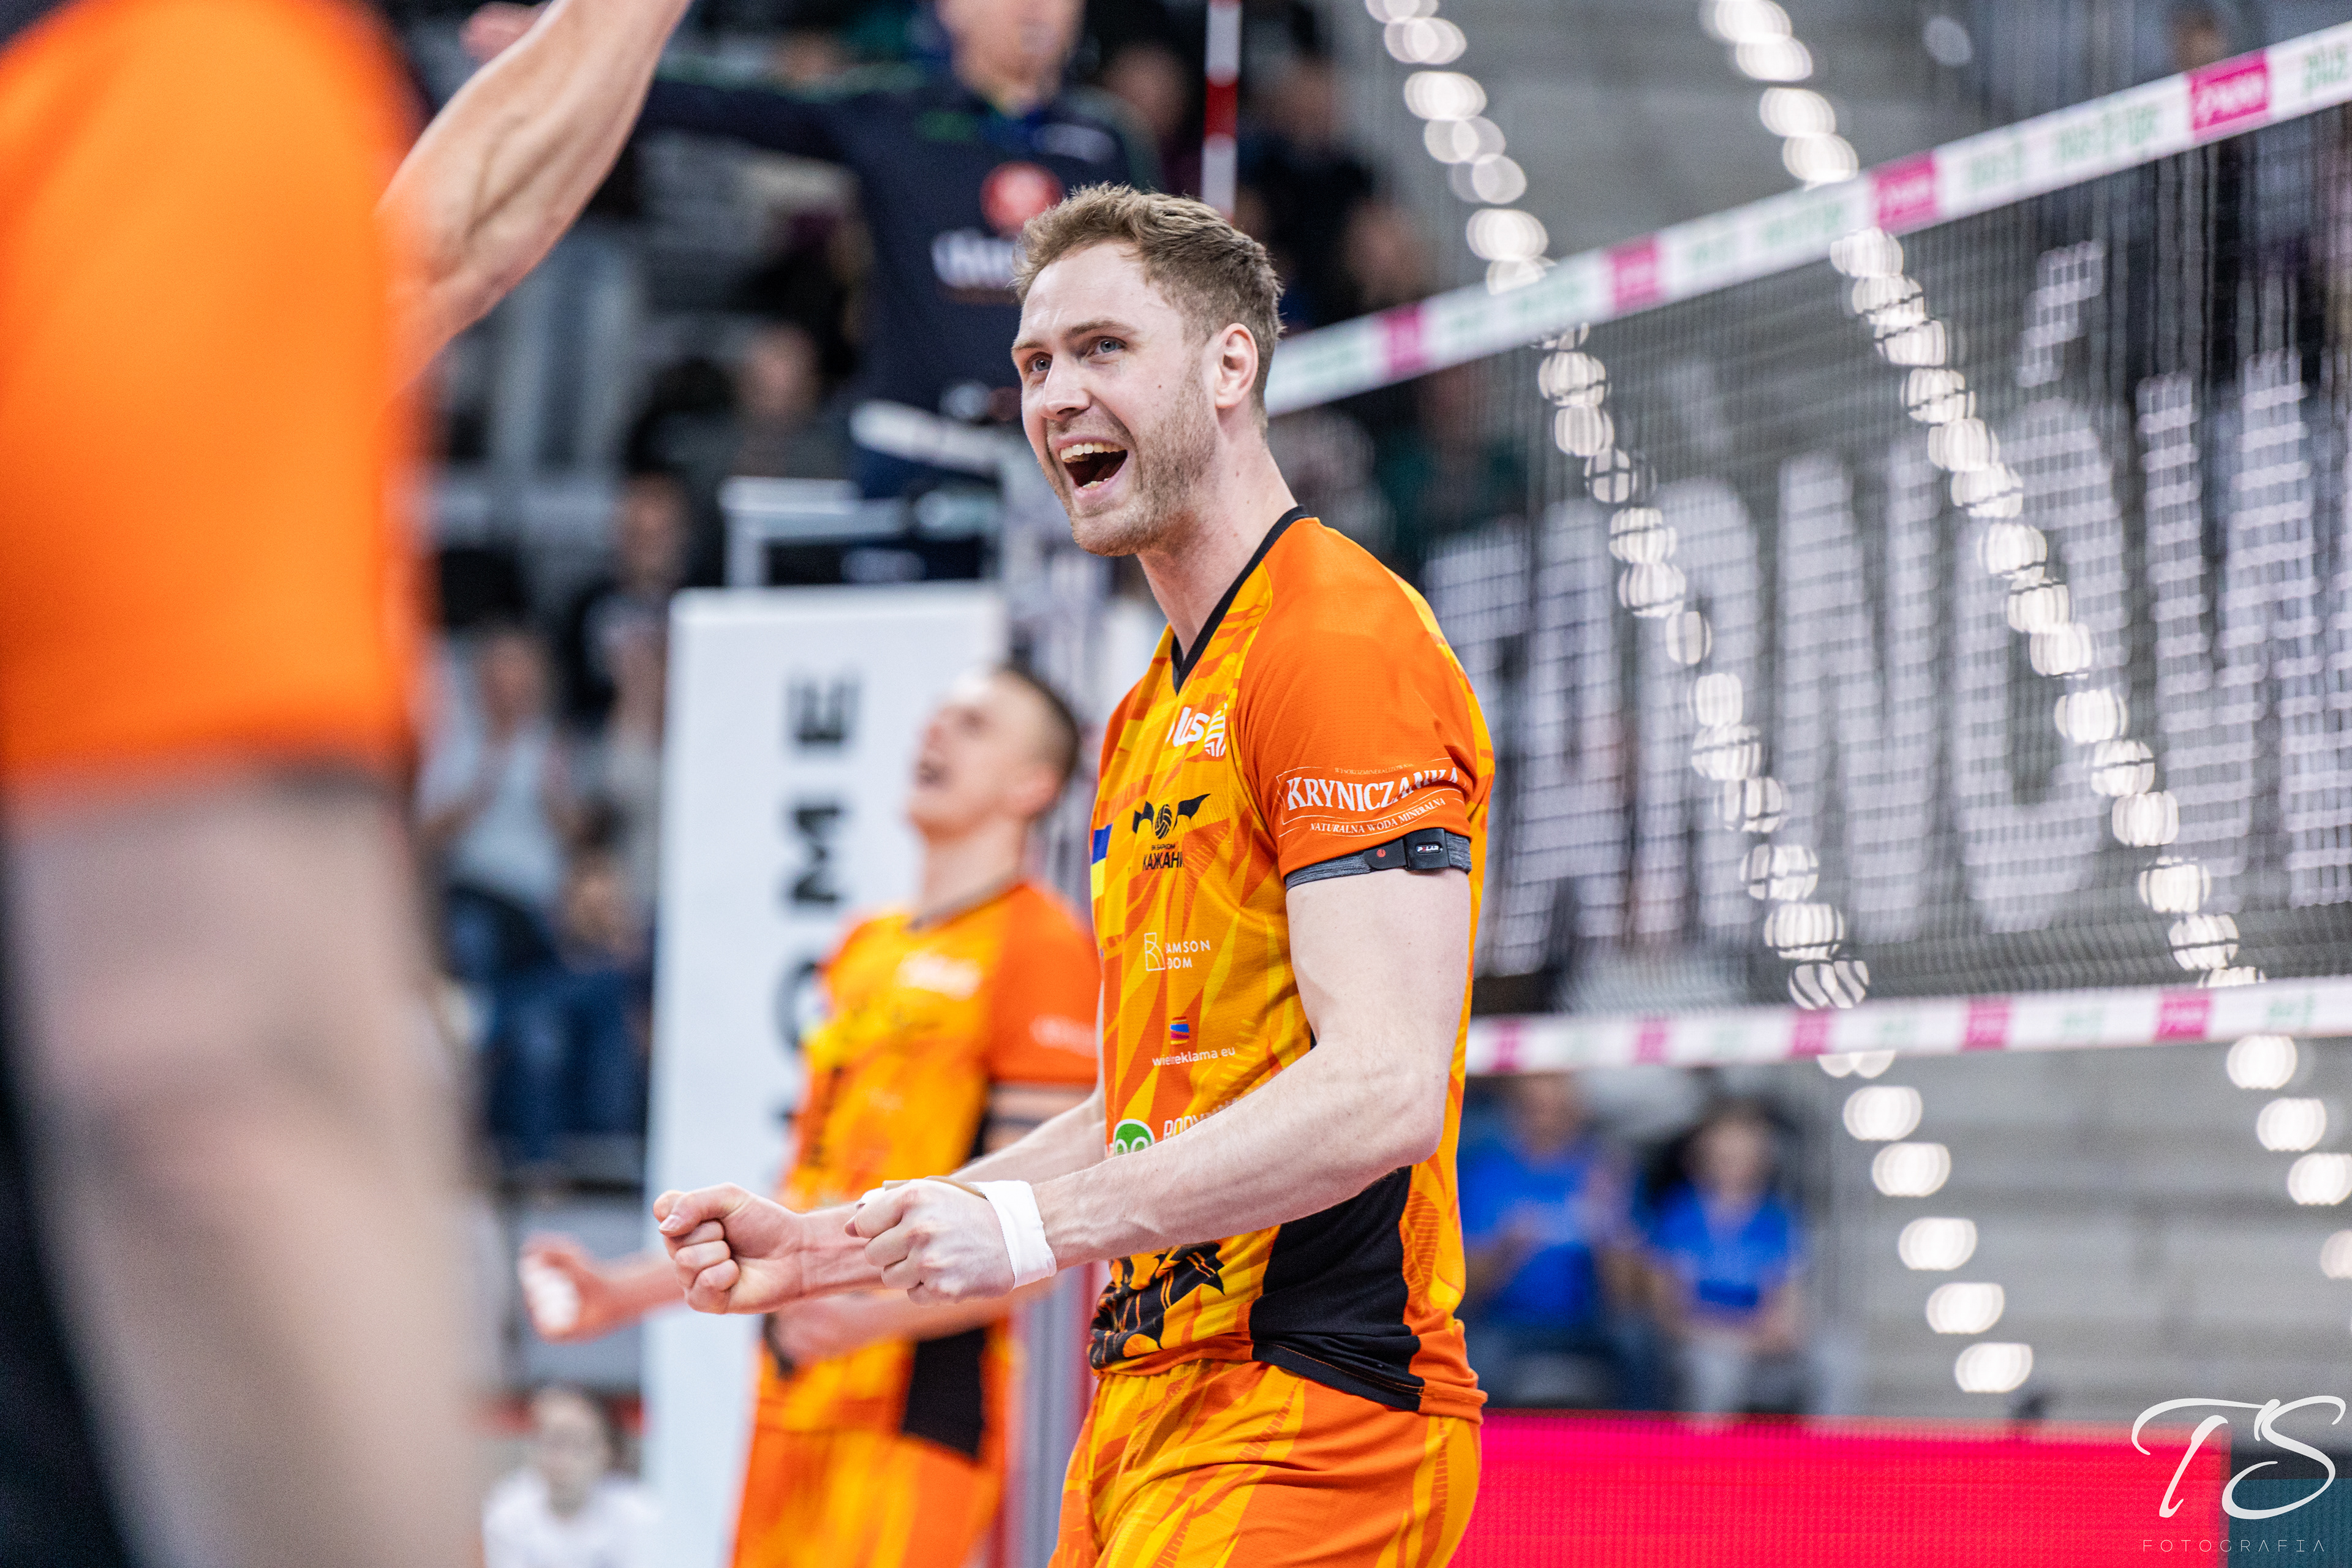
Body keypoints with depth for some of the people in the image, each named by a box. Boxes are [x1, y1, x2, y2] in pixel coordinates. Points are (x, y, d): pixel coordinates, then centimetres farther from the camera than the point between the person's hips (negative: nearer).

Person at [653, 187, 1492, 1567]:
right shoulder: (1150, 720, 21)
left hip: (1308, 1423, -9)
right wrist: (828, 1248, 18)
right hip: (1149, 1410, 9)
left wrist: (1036, 1229, -24)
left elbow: (1385, 1087, -21)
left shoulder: (1349, 647, -10)